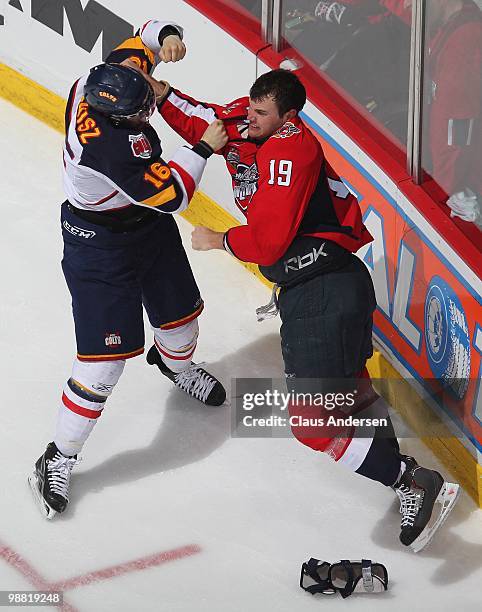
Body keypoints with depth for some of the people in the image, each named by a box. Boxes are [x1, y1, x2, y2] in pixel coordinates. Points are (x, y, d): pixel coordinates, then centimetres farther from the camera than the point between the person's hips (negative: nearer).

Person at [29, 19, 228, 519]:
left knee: (182, 310, 26)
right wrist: (203, 147, -19)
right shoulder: (112, 146, -40)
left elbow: (139, 42, 3)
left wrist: (165, 36, -19)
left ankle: (175, 364, 62)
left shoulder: (99, 81, -18)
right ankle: (57, 461, 8)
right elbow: (170, 194, -29)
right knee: (104, 359, -6)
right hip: (100, 248, -9)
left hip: (149, 228, 9)